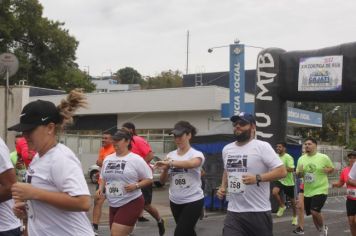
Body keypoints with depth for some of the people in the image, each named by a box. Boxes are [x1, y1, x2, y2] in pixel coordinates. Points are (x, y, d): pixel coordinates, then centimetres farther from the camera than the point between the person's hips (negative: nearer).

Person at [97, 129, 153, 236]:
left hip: (131, 203, -7)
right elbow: (103, 178, 21)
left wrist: (136, 186, -20)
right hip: (113, 204, 7)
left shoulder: (136, 159, -9)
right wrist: (101, 188, 2)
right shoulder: (108, 159, 9)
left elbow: (149, 179, -5)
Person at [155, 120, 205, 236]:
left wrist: (169, 163, -37)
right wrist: (165, 169, -15)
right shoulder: (170, 155, 4)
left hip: (193, 201, -5)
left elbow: (192, 163, -35)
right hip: (175, 201, 6)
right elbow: (162, 181, 5)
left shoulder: (196, 154, -10)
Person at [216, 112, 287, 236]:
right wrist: (223, 187, 12)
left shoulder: (262, 146, -9)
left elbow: (282, 171, -13)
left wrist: (257, 178, -24)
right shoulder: (227, 149, 12)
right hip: (233, 212, 5)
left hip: (258, 211, -5)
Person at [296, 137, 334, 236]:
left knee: (315, 211, -19)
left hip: (320, 190, -5)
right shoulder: (301, 159, 5)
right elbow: (298, 174, 13)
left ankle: (323, 228, 11)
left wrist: (327, 170, -17)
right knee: (313, 214, 12)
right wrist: (300, 172, -10)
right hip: (307, 191, 5)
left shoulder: (324, 157, -7)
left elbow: (332, 168, 5)